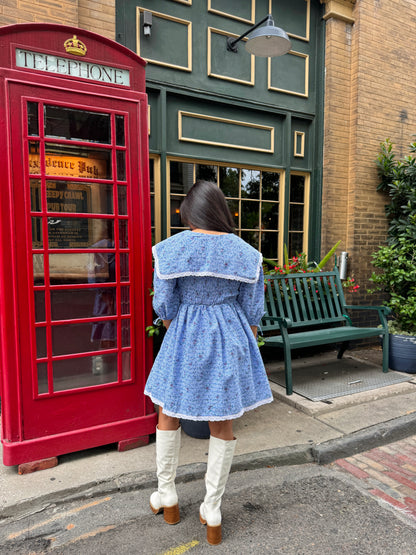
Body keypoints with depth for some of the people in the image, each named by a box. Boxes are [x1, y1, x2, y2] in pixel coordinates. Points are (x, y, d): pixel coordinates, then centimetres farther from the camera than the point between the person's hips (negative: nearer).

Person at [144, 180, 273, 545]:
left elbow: (165, 306, -4)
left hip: (185, 338, -1)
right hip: (230, 340, 2)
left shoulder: (170, 249, -8)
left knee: (168, 414, 21)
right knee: (223, 426, 14)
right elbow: (252, 312, 0)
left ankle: (167, 498, 37)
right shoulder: (246, 253, -3)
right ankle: (212, 514, 28)